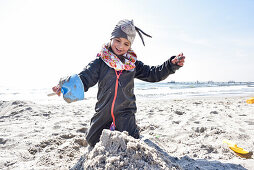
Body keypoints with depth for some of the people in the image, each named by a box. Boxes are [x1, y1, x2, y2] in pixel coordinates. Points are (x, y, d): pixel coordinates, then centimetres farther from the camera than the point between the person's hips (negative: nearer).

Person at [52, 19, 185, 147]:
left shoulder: (133, 64, 1)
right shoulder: (100, 62, -5)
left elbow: (153, 74, 3)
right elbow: (85, 78, -13)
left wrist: (172, 64, -9)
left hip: (125, 113, 0)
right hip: (103, 112, 1)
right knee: (92, 141, 16)